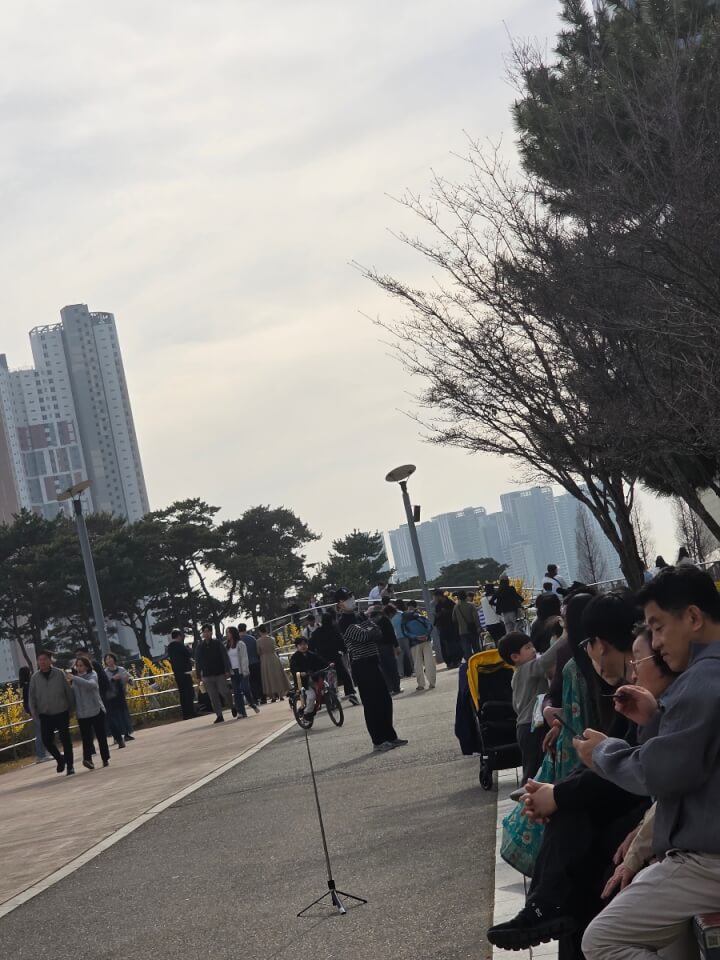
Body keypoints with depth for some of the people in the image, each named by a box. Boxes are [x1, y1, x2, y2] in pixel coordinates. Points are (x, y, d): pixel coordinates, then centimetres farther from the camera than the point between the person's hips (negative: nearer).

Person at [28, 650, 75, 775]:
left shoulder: (59, 674, -6)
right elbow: (31, 696, 2)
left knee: (65, 740, -1)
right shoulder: (35, 677, -2)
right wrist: (34, 712, -6)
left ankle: (69, 765, 11)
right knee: (47, 741, 0)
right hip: (45, 715, 2)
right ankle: (60, 759, 26)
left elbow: (68, 692, -1)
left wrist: (71, 708, 1)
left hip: (61, 713, -2)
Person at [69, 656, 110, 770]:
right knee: (86, 737, -9)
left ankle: (105, 759, 12)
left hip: (96, 710, -2)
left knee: (101, 736, 5)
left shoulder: (92, 675, -2)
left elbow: (91, 684, -25)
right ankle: (87, 759, -20)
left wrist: (74, 678, -29)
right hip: (82, 713, 2)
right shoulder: (75, 680, 12)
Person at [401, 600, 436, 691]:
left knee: (429, 662, -2)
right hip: (415, 643, -1)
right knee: (418, 664, -4)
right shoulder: (404, 620, 9)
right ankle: (420, 684, -1)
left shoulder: (421, 616, 12)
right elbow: (406, 632, -1)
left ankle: (431, 682, 3)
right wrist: (416, 637, -15)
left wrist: (427, 635, -10)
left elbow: (429, 626, 7)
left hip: (426, 640, 1)